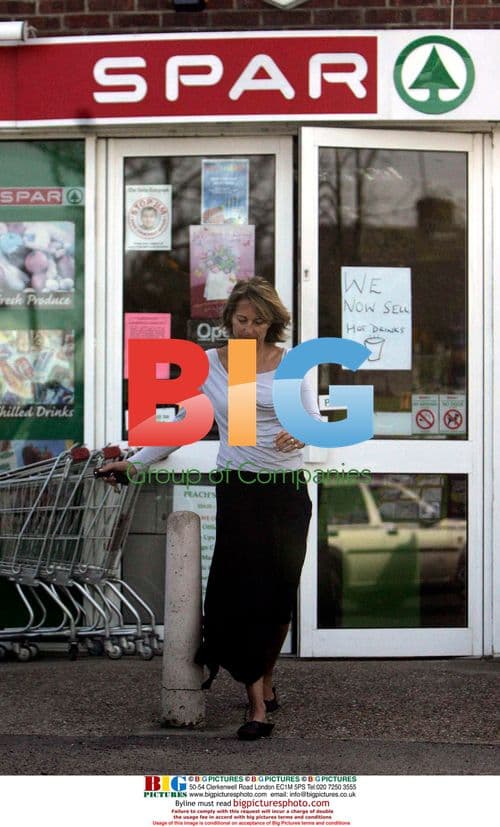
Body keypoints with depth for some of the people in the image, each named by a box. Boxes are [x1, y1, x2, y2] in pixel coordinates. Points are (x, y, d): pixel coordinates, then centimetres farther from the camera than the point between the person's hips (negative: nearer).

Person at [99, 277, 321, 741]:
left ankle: (265, 680, 25)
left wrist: (302, 434, -20)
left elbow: (315, 420, 3)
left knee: (279, 590, 2)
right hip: (238, 488, -1)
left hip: (288, 490, 1)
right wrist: (134, 462, 12)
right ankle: (257, 703, -12)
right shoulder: (208, 365, 5)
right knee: (243, 588, -12)